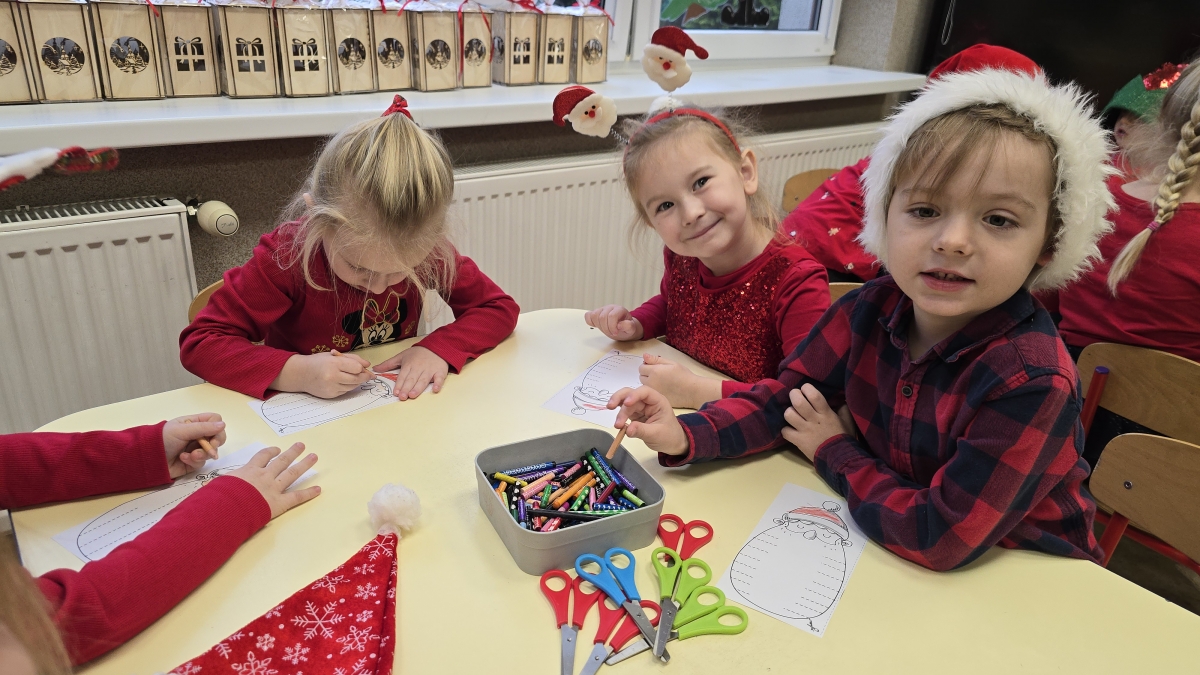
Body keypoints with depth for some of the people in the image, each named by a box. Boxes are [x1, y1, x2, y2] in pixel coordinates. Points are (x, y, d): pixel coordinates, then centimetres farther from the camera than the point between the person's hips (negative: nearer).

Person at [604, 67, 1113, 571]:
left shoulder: (1033, 380, -27)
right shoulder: (871, 309, -11)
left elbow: (941, 540, -27)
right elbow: (781, 399, -3)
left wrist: (834, 453, -15)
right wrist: (685, 436, -20)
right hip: (885, 551, 3)